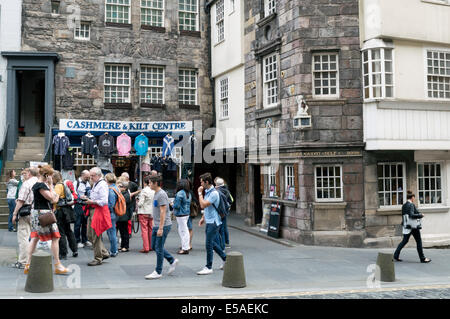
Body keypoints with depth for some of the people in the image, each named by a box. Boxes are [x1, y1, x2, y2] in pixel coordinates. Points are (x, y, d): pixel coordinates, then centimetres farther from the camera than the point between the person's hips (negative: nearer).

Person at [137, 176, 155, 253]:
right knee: (151, 230, 14)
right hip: (151, 213, 5)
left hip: (143, 213, -5)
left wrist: (138, 203, 5)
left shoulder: (144, 191, -16)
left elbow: (140, 203, -16)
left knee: (144, 230, -1)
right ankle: (151, 246, 21)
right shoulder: (154, 191, -1)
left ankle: (146, 248, -3)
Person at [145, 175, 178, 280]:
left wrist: (161, 228, -22)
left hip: (163, 226, -10)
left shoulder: (162, 195, -16)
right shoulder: (156, 194, 14)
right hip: (156, 225, 10)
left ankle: (158, 272, 6)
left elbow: (163, 212, -20)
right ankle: (172, 261, 23)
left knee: (159, 248, -3)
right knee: (154, 246, 13)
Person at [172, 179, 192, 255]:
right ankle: (186, 246, 25)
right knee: (181, 230, 20)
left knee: (183, 231, -3)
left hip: (181, 215, -9)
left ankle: (185, 249, 3)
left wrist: (173, 205, 2)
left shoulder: (179, 194, -19)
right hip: (187, 213, 9)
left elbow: (177, 205, -20)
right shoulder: (188, 194, 8)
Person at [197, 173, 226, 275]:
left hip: (213, 222, -10)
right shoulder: (207, 191, 12)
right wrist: (203, 218, 18)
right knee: (212, 243, 17)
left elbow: (203, 205, -25)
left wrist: (200, 193, -16)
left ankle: (208, 267, 2)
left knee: (209, 244, -6)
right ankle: (225, 258, 32)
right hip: (209, 221, 10)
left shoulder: (214, 193, -19)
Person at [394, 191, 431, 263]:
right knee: (419, 241, 3)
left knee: (404, 241, 13)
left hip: (406, 226, 8)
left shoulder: (403, 205, 9)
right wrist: (420, 215, -13)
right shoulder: (411, 205, -15)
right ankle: (422, 258, 9)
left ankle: (396, 255, 8)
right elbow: (411, 215, -26)